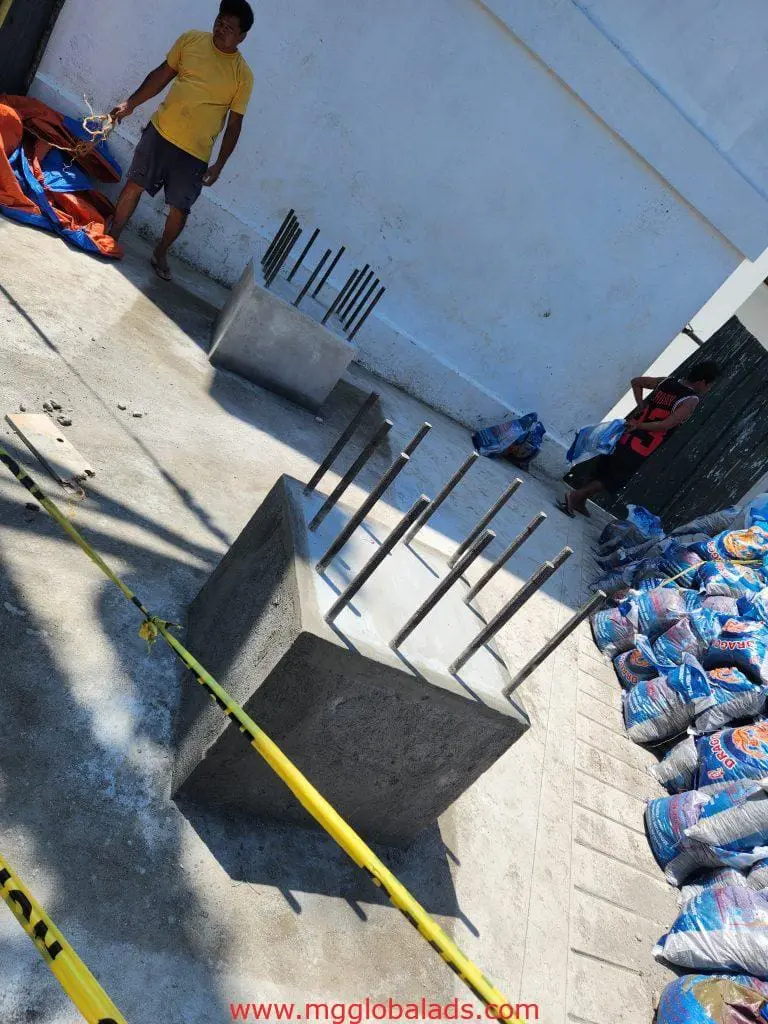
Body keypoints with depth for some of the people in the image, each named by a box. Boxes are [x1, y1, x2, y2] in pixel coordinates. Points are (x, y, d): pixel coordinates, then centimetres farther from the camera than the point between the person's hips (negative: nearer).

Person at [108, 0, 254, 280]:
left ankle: (160, 253, 27)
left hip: (195, 152, -2)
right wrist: (130, 103, 5)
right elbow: (161, 75, 8)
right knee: (134, 184, 6)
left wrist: (219, 164, -7)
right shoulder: (190, 40, 1)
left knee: (180, 208, 3)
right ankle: (111, 237, 23)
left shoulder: (243, 75, -6)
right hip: (160, 131, 2)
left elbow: (234, 124, -3)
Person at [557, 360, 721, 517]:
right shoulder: (691, 400, -12)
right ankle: (575, 496, -6)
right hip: (640, 449, -7)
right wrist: (640, 426, -12)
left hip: (624, 436, 7)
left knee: (602, 471, 19)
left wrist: (641, 406, 11)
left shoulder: (667, 381, 9)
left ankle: (580, 500, 24)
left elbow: (636, 381, 17)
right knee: (614, 480, 4)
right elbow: (666, 425, -22)